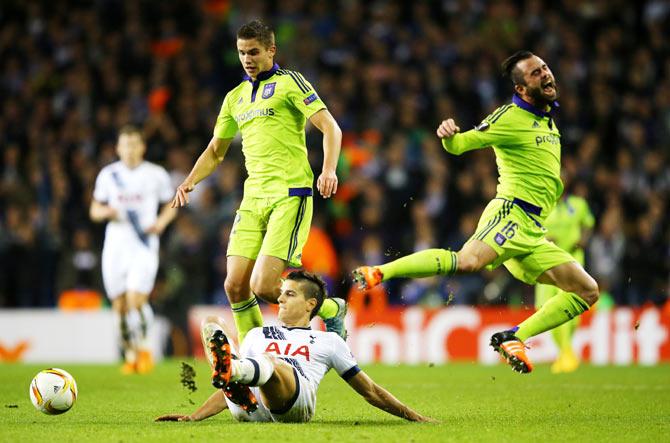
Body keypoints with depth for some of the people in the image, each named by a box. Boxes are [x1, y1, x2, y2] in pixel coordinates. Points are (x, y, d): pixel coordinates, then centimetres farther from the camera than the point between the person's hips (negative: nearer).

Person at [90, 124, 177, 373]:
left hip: (144, 244, -3)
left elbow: (170, 206, 14)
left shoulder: (156, 174, 3)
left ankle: (143, 347, 7)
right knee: (120, 306, 2)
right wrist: (106, 211, -8)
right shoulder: (107, 175, 8)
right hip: (116, 244, 3)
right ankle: (131, 355, 17)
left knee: (136, 300, -17)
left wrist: (161, 222, -6)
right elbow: (94, 210, 14)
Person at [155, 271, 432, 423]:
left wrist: (416, 418, 28)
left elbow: (370, 392, 32)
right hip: (250, 408, 3)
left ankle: (229, 369, -73)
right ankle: (226, 372, -53)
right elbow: (228, 391, 37)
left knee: (271, 362, -38)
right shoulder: (257, 335, 38)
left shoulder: (328, 341, 30)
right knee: (211, 325, -18)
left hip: (296, 404, -3)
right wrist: (193, 417, 23)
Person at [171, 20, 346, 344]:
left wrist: (329, 170, -24)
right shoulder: (235, 97, 20)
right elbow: (215, 152, 29)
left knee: (263, 286, -16)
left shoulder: (289, 82, 0)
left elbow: (330, 127, -8)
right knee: (235, 286, -3)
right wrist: (189, 182, 11)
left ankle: (331, 310, 9)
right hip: (252, 199, 7)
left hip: (290, 196, -6)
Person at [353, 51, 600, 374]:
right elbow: (458, 145, -12)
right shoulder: (511, 117, -3)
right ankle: (379, 273, -30)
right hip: (511, 215, -8)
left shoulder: (548, 120, 21)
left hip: (534, 233, 8)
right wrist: (449, 134, -31)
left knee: (587, 292, 3)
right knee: (468, 261, -36)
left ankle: (514, 337, 1)